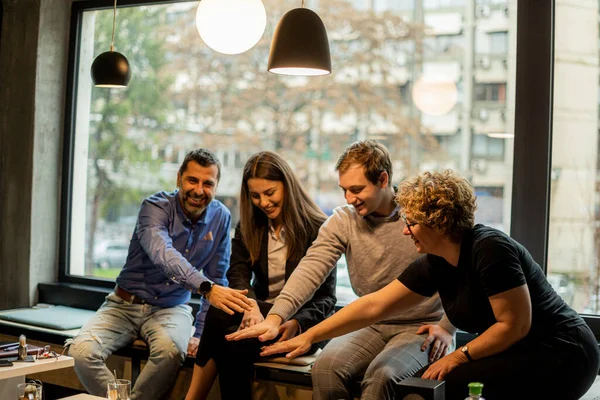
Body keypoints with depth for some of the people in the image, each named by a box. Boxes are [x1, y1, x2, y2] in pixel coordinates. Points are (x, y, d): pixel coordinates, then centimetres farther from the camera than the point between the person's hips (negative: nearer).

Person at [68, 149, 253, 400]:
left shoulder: (220, 218, -5)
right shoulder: (155, 207, -17)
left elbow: (217, 280, 0)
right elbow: (163, 255, -38)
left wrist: (201, 334, -12)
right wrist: (207, 287, -55)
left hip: (171, 308, 1)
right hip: (125, 304, -1)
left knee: (170, 350, -33)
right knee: (82, 352, -26)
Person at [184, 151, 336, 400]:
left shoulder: (318, 229, -6)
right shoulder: (248, 227, 8)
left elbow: (326, 297, -8)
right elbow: (238, 274, -7)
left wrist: (298, 323, -28)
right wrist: (250, 305, -29)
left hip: (304, 320, -4)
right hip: (263, 314, 4)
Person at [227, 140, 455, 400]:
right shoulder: (342, 221, 0)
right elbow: (311, 269, -12)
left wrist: (448, 328, -10)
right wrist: (275, 317, -26)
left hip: (421, 328, -3)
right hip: (372, 327, 3)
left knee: (381, 374, -31)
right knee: (326, 366, -23)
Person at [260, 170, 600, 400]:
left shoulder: (489, 249, -22)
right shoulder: (435, 265, 1)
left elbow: (515, 325, -21)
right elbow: (374, 305, 3)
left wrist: (459, 358, -15)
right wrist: (309, 336, 3)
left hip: (561, 357, -8)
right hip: (521, 354, 8)